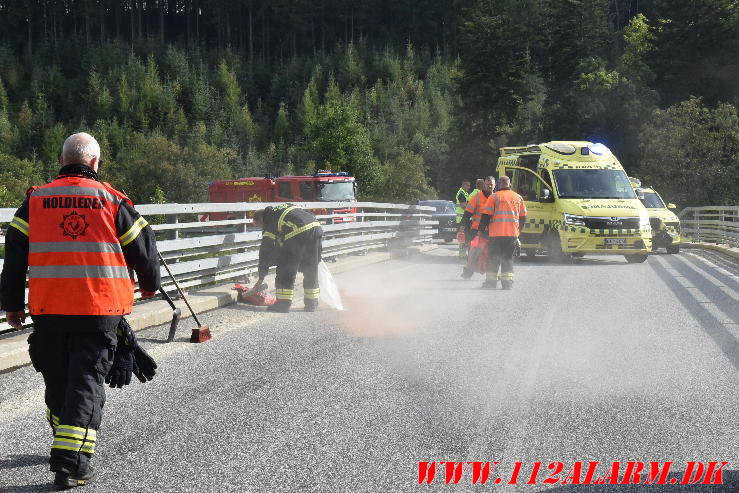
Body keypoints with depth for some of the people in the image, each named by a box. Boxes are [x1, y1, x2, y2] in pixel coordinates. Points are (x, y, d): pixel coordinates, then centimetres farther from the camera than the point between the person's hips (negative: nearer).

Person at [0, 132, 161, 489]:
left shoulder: (35, 201, 4)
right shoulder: (112, 201, 0)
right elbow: (142, 247, 8)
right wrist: (150, 285, 27)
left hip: (48, 310, 2)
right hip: (99, 311, -2)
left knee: (57, 379, 19)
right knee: (87, 381, 0)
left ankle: (66, 445, 36)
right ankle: (71, 462, -9)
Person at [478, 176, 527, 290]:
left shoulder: (494, 197, -2)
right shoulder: (518, 198, 11)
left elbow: (486, 215, -5)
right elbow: (523, 217, 15)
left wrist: (482, 229, 5)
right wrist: (518, 231, 25)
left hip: (496, 233, -3)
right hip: (512, 234, 3)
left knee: (494, 259, 6)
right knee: (508, 258, 10)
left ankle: (491, 281, 6)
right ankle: (507, 282, 3)